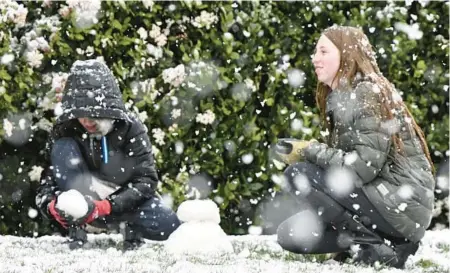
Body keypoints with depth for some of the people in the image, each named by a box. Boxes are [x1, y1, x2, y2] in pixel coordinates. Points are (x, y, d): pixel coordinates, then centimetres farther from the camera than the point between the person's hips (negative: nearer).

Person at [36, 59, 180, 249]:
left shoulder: (130, 128, -15)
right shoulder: (64, 131, -11)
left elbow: (146, 181, -19)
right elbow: (48, 179, -8)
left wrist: (108, 206, -34)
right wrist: (51, 205, -32)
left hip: (125, 199, -1)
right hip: (85, 200, 1)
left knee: (169, 227, -30)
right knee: (63, 148, -23)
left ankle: (129, 225, 2)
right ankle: (75, 227, -25)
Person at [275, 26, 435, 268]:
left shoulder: (369, 94, -14)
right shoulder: (341, 98, 14)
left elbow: (363, 167, -23)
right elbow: (343, 159, 10)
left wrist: (310, 150, -15)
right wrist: (304, 151, -5)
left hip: (401, 207, -9)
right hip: (374, 197, 9)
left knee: (298, 174, -18)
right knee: (290, 234, 4)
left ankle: (377, 247, -15)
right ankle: (389, 241, 4)